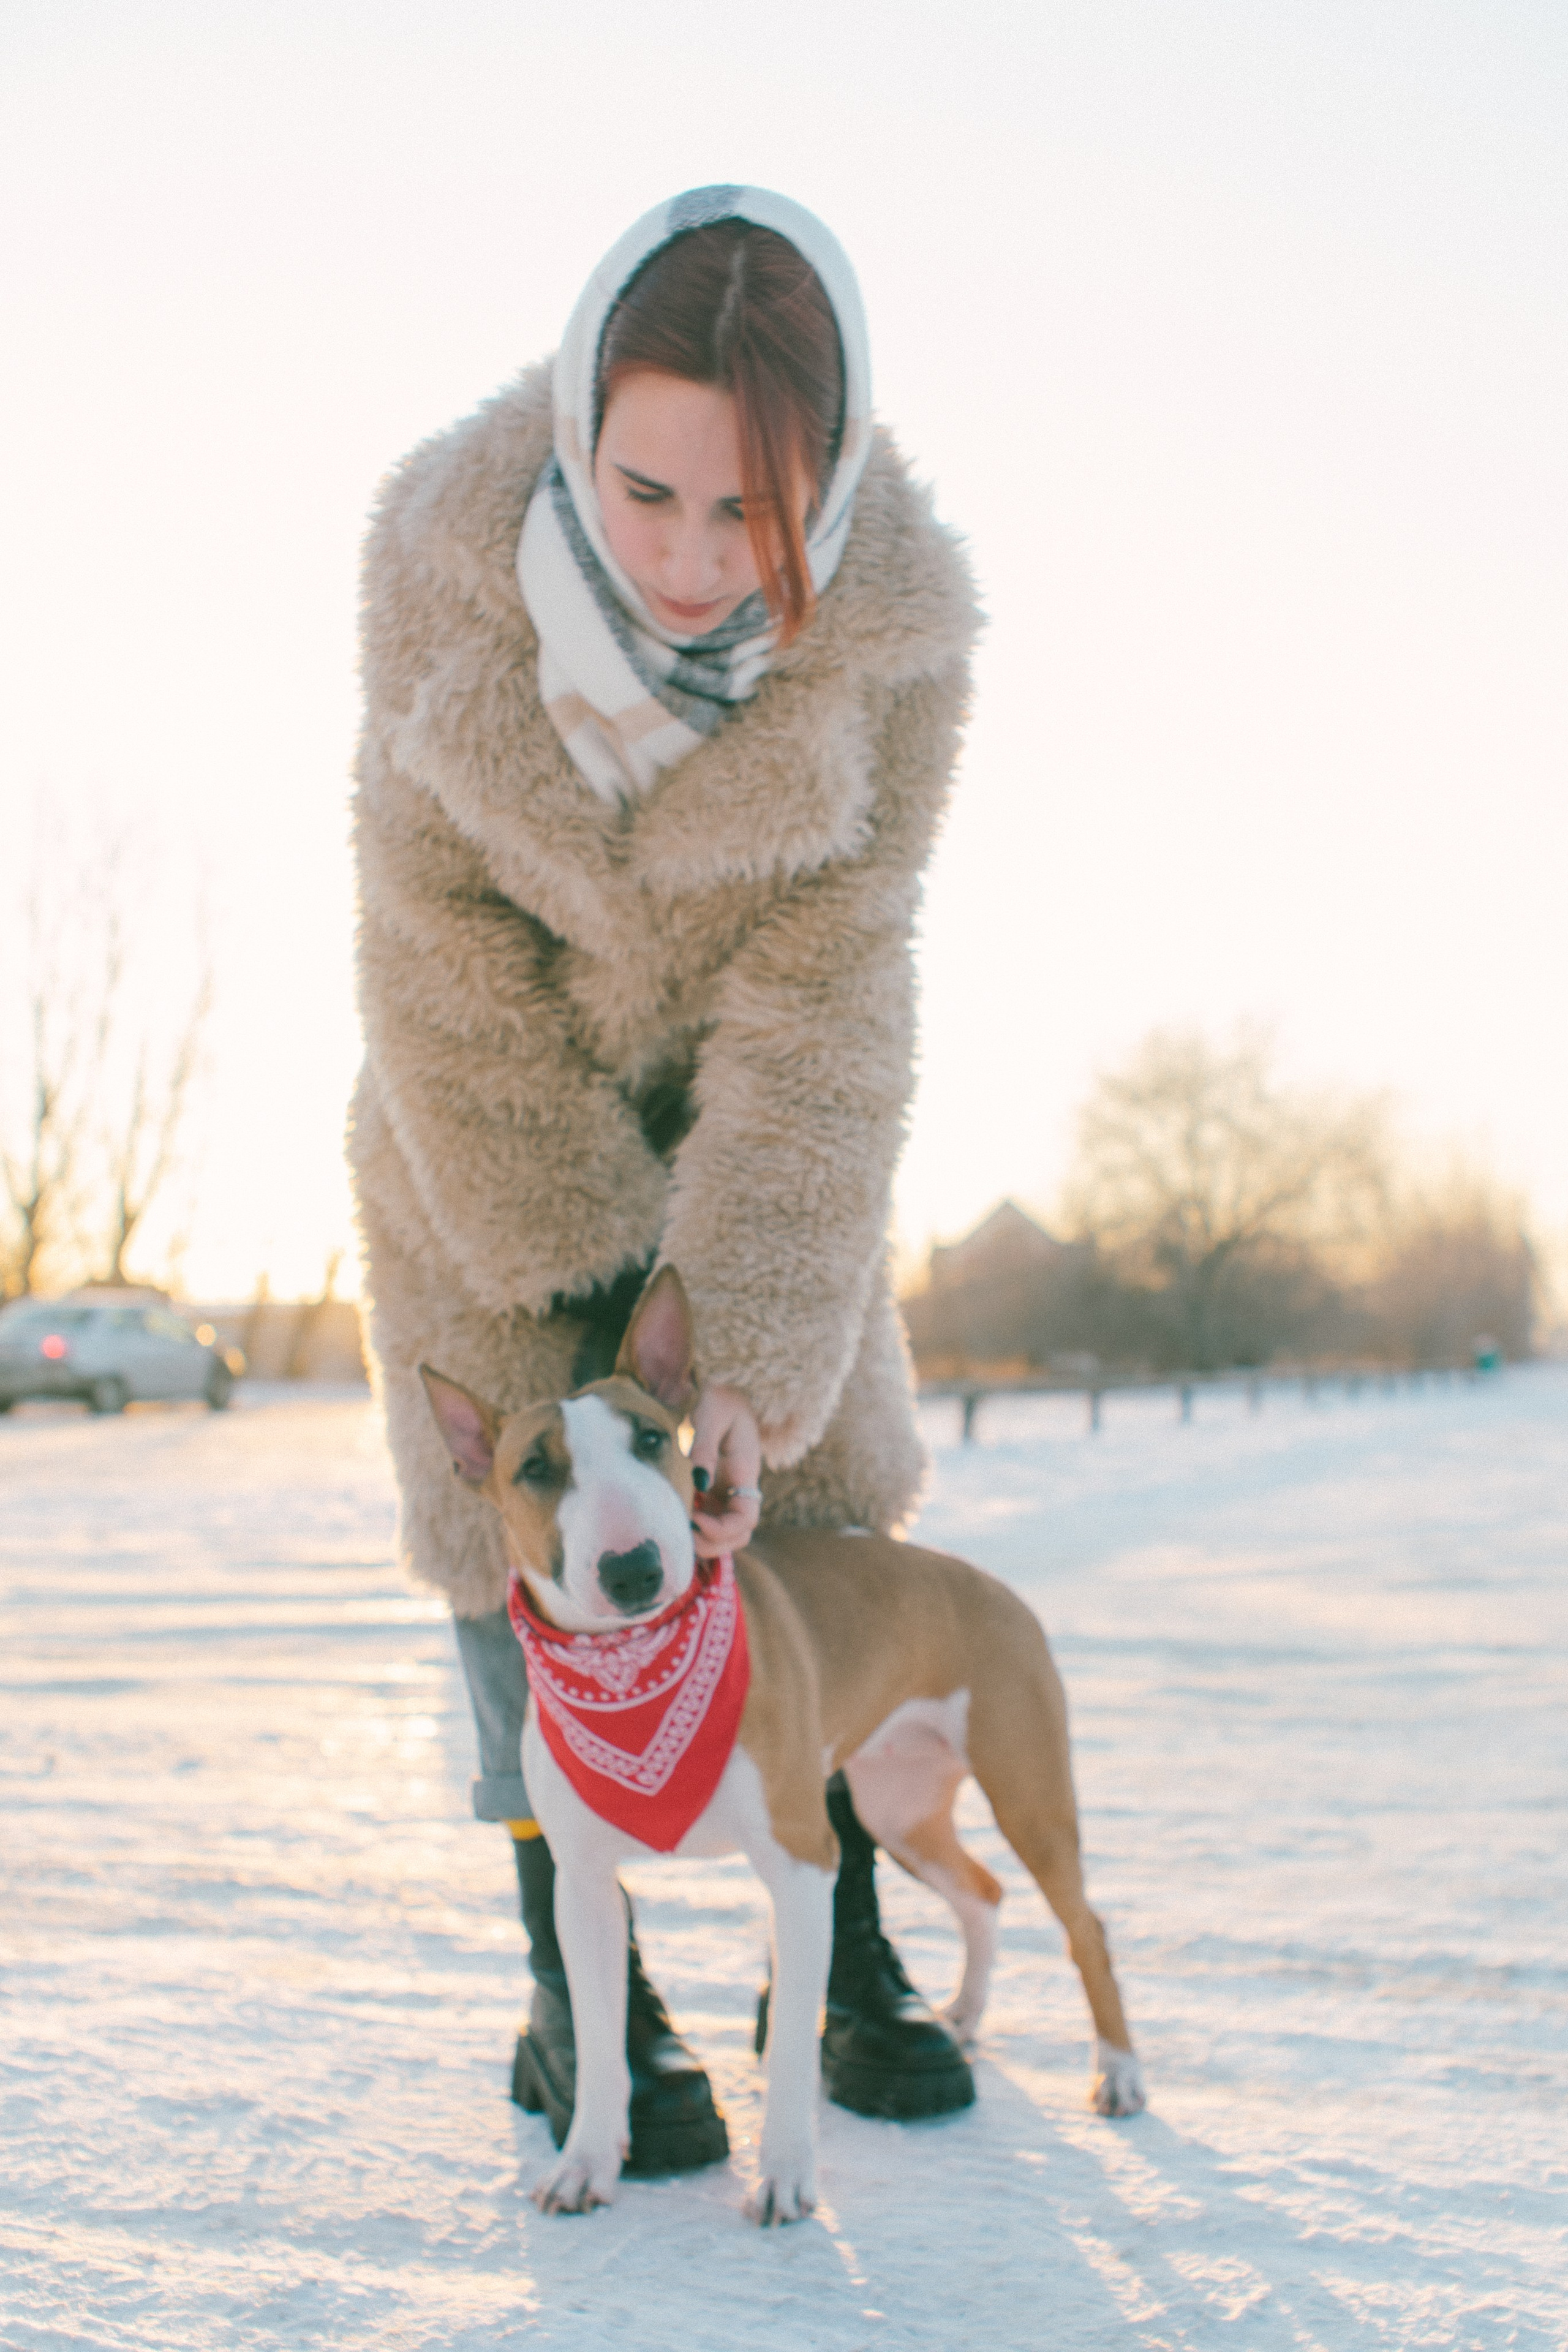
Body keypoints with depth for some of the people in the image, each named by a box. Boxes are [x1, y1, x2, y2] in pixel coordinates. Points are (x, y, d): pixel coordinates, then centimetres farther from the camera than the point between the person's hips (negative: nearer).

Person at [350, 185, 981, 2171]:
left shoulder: (890, 634, -28)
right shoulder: (447, 556, -28)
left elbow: (821, 992, -26)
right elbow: (435, 941, -20)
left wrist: (758, 1356, -30)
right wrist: (575, 1245, -19)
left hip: (751, 1112, 1)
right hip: (486, 1114, 0)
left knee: (812, 1504, 2)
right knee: (528, 1527, -1)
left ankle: (847, 1953, 18)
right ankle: (577, 2000, 11)